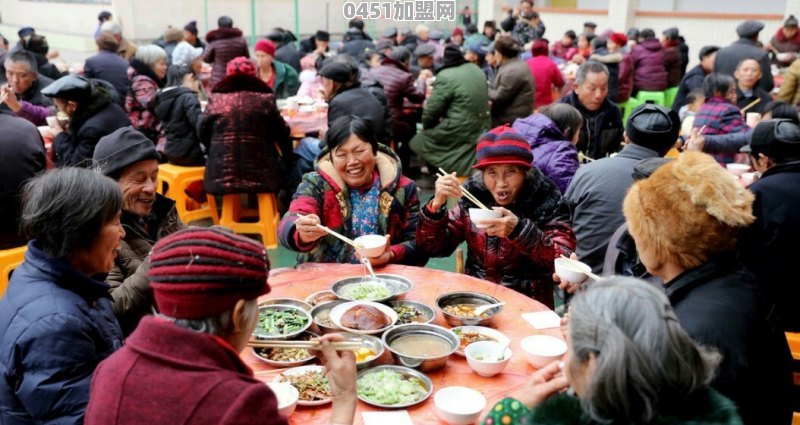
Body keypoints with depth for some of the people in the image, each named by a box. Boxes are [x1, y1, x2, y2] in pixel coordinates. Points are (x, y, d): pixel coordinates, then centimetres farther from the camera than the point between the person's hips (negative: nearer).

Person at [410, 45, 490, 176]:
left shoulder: (446, 76, -15)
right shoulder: (478, 71, 10)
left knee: (418, 142, 10)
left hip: (458, 131, -8)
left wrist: (426, 124, 7)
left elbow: (433, 108, -14)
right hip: (481, 128, 8)